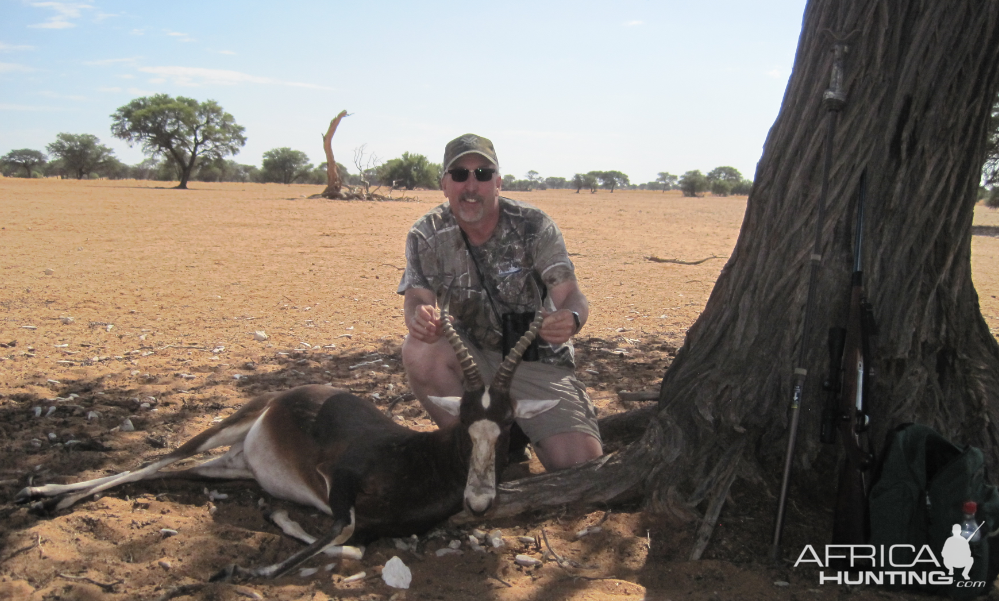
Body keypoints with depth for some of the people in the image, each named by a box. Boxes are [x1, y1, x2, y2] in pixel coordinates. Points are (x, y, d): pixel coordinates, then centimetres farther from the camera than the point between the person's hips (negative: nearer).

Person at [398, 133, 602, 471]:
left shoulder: (535, 227, -12)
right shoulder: (427, 236, -6)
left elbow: (571, 297, -19)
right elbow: (418, 299, -15)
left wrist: (571, 318, -45)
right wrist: (419, 317, -42)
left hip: (537, 359, -1)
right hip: (471, 355, 2)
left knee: (582, 463, -19)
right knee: (419, 350, -32)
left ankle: (516, 431, 15)